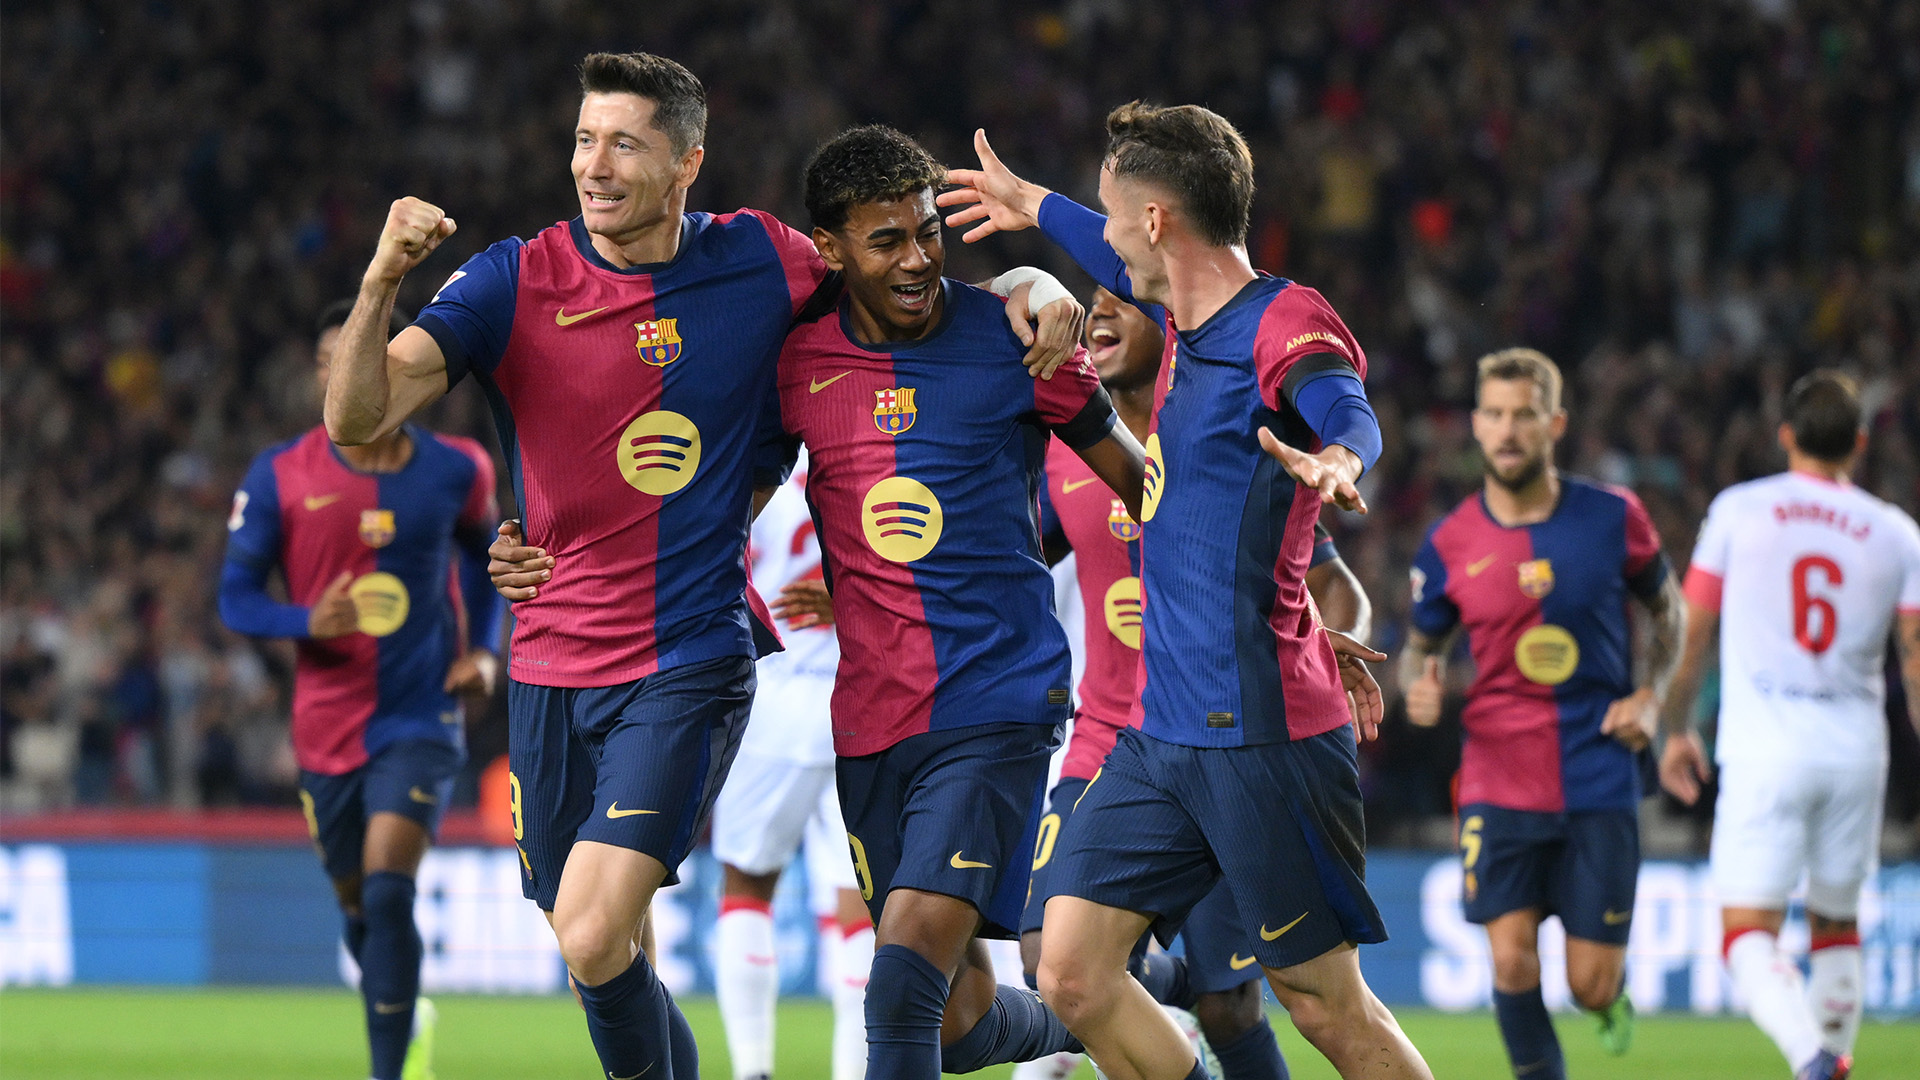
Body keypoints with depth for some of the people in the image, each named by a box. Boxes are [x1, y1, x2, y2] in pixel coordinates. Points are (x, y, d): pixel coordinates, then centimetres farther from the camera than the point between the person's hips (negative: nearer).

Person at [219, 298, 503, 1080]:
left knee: (388, 892, -20)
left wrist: (483, 648, 3)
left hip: (420, 721, -2)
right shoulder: (279, 477, -4)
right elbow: (235, 596, -2)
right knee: (359, 906, 15)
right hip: (326, 723, 2)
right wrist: (307, 622, -22)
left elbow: (484, 553, 18)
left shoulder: (453, 469, -2)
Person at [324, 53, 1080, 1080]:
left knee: (594, 939, -20)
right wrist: (381, 281, -29)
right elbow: (356, 417, -13)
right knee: (596, 953, 11)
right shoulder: (512, 282, -3)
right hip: (551, 670, 3)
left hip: (688, 662, -3)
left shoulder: (759, 262, -2)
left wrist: (1027, 297, -3)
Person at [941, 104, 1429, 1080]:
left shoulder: (1288, 324, -13)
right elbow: (1138, 271, 38)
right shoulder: (1186, 322, 14)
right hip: (1160, 733, 9)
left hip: (1261, 732, -9)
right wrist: (1036, 208, 52)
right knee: (1072, 972, 0)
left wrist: (1333, 459, -56)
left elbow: (1350, 415, -34)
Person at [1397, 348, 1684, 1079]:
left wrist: (1650, 696, 2)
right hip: (1499, 783, 0)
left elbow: (1666, 605, 16)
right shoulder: (1449, 544, -1)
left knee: (1591, 983, 0)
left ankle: (1613, 994, 38)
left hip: (1599, 782, 0)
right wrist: (1419, 685, -9)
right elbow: (1422, 644, 14)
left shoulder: (1613, 518, -2)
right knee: (1511, 961, -14)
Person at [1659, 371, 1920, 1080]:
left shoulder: (1738, 510, 3)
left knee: (1749, 934, -7)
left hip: (1766, 749, -3)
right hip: (1857, 749, 3)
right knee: (1837, 928, 20)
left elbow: (1690, 635, 6)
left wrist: (1676, 731, 18)